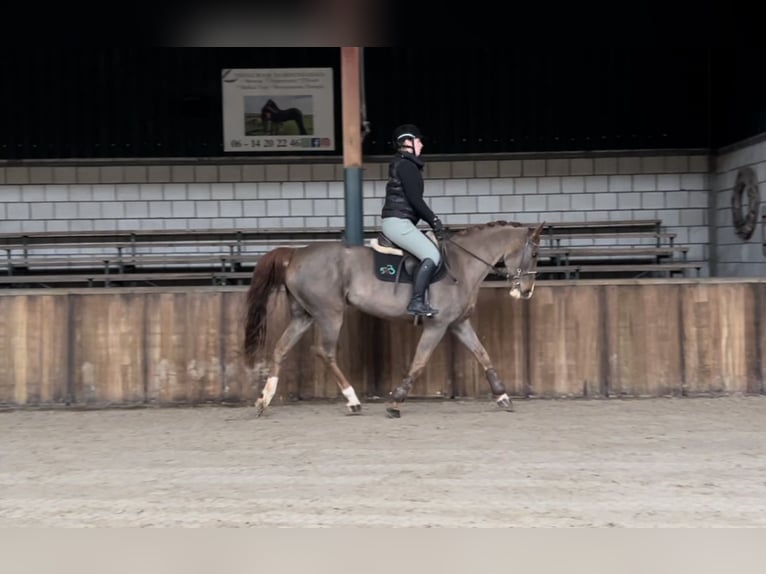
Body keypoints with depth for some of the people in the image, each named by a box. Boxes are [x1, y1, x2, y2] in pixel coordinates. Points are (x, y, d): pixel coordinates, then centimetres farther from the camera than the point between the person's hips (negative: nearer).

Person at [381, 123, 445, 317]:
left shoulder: (406, 165, 21)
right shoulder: (406, 165, -10)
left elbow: (412, 200, 22)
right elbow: (414, 199, -16)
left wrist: (432, 221, 17)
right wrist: (434, 220, -8)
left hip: (399, 222, 11)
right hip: (397, 222, -11)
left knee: (434, 252, 13)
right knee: (432, 256, -19)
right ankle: (417, 302, -22)